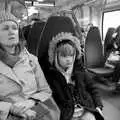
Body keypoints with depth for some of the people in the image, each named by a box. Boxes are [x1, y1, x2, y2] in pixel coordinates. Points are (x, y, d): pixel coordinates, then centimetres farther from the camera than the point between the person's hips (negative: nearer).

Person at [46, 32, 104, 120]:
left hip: (86, 109, 3)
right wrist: (59, 113, -14)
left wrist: (98, 106, 5)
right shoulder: (51, 76, 1)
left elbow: (92, 89, 15)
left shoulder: (79, 71, 10)